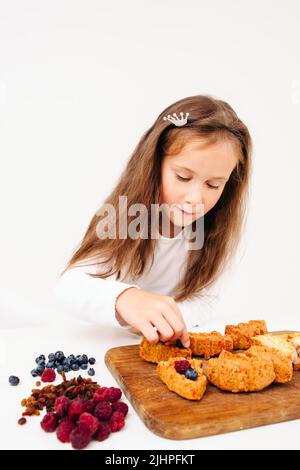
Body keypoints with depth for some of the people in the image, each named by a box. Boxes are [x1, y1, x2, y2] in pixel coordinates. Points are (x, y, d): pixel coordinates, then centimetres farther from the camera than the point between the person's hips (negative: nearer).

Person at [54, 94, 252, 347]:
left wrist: (167, 321, -30)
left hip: (170, 347, 2)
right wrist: (124, 298, -52)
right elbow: (67, 285, -31)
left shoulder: (213, 231, -11)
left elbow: (201, 299, -8)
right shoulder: (126, 215, -21)